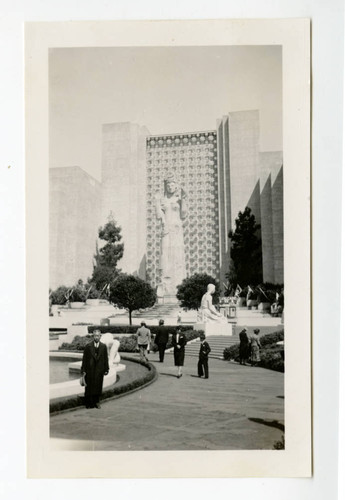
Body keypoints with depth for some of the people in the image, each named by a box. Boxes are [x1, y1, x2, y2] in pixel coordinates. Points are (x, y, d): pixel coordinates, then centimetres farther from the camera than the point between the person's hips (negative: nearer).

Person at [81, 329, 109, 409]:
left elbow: (105, 358, 5)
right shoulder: (88, 346, -3)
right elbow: (84, 358, -1)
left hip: (99, 370, 2)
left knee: (98, 387, 6)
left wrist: (106, 369, 2)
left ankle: (96, 402, 19)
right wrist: (83, 370, -4)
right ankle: (89, 403, 13)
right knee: (89, 387, 3)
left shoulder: (103, 346, 3)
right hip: (89, 370, -1)